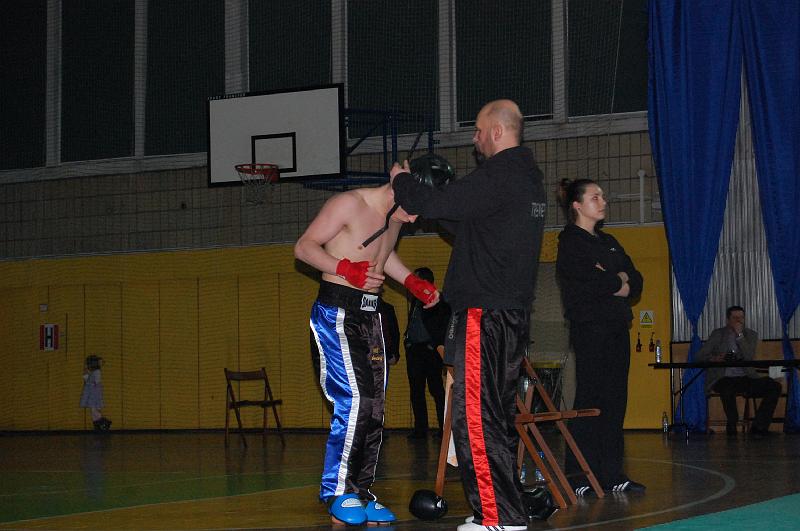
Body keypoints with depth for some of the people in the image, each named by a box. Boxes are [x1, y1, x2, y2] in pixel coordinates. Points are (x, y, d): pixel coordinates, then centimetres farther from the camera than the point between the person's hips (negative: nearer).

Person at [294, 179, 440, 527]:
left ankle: (360, 490, 10)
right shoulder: (349, 204, -13)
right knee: (355, 400, -17)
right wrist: (347, 269, -26)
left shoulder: (395, 216, 10)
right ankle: (337, 491, -7)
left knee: (375, 407, 4)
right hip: (337, 312, -8)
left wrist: (412, 282, 14)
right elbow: (304, 247, -12)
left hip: (370, 314, 8)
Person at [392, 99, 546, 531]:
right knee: (498, 416, 14)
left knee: (474, 417, -8)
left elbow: (435, 205, -12)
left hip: (483, 313, -10)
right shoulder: (528, 176, 19)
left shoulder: (496, 177, -13)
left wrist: (402, 181, 8)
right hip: (514, 313, 10)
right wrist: (422, 197, 24)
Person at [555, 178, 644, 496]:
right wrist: (620, 283, 0)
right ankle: (580, 477, -7)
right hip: (589, 328, -7)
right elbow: (592, 283, -16)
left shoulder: (608, 242, 22)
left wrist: (613, 280, -6)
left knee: (615, 401, 4)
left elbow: (636, 283, 14)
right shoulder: (570, 242, -2)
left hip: (617, 327, 7)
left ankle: (611, 474, 7)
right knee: (590, 401, -9)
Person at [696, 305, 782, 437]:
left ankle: (758, 426, -14)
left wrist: (739, 335, -11)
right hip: (724, 379, -2)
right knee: (727, 389, -39)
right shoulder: (718, 334, 9)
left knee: (774, 387, -20)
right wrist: (713, 358, -16)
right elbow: (701, 355, 5)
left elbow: (749, 357, -6)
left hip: (745, 378, 3)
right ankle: (732, 425, -14)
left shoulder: (751, 335, 11)